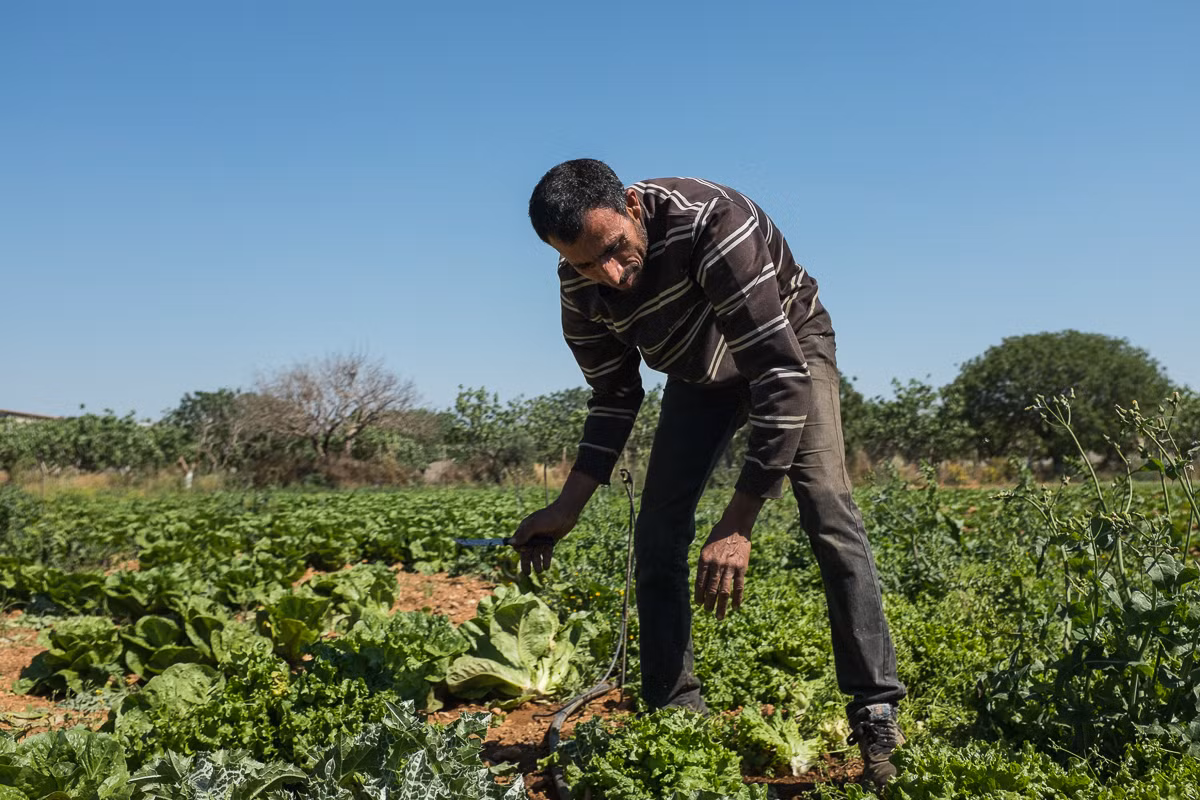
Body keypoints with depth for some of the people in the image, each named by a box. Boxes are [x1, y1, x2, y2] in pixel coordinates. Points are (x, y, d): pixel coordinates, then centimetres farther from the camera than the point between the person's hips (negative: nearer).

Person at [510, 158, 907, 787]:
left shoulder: (710, 221, -42)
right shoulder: (580, 291, -22)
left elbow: (783, 376, -42)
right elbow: (614, 398, -6)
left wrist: (738, 523, -44)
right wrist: (567, 508, -19)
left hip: (789, 344, -5)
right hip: (701, 370, 5)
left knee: (826, 509, -22)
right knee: (657, 529, -6)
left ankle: (877, 717, -16)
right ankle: (674, 713, 4)